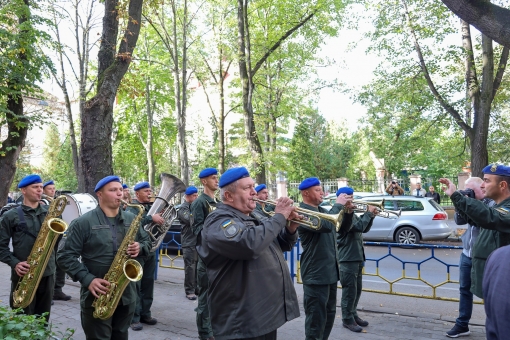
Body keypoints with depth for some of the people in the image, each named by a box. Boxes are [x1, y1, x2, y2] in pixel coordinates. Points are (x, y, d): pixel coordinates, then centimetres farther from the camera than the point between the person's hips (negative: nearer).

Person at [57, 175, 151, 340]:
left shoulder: (131, 219, 5)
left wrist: (140, 247, -10)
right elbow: (65, 256, -10)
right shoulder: (83, 222, -9)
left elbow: (147, 241, 15)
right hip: (96, 297, -4)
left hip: (127, 295, 5)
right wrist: (88, 279, -20)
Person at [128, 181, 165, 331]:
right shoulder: (132, 207, -8)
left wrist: (161, 218, -4)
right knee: (135, 285, -2)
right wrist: (151, 218, -31)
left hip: (150, 250, 7)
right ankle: (134, 318, 5)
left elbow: (159, 222, 17)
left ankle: (145, 314, 23)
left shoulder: (152, 206, 12)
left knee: (148, 284, 13)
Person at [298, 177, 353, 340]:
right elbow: (326, 225, -32)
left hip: (330, 271, 10)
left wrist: (348, 210, 1)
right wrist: (338, 205, -20)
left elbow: (343, 226, 19)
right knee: (316, 319, -2)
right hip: (316, 273, -9)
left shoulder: (322, 210, 13)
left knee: (329, 315, 21)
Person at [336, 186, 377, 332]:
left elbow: (364, 229, 18)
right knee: (349, 291, 0)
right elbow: (359, 227, -25)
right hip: (348, 259, -10)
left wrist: (371, 216, 3)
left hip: (357, 257, 10)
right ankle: (348, 319, 11)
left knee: (357, 289, 17)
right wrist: (369, 213, -14)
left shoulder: (351, 213, 15)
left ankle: (353, 314, 30)